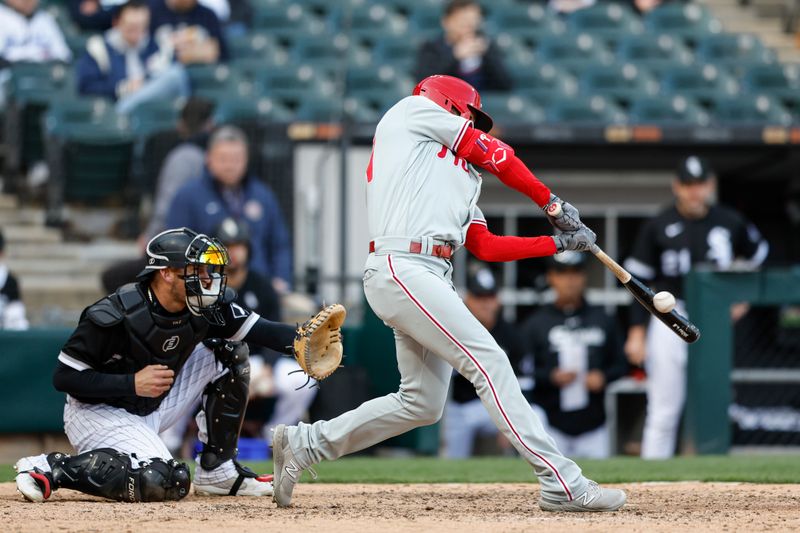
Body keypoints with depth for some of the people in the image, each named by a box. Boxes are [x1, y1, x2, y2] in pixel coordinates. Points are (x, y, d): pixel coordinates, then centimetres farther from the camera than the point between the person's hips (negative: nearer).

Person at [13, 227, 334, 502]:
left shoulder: (204, 308, -9)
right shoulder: (114, 316, -27)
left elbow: (262, 331, -11)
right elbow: (64, 377, -22)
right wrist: (133, 384, -29)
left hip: (150, 410, 8)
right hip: (97, 412, -8)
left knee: (229, 353, 1)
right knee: (163, 483, -31)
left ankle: (217, 471, 8)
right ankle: (53, 468, -17)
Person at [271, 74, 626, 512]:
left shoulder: (461, 177, 30)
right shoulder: (413, 111, 10)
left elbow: (486, 247, 19)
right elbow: (494, 154, 8)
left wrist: (559, 242, 14)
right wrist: (552, 203, 15)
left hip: (433, 278, 9)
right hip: (401, 270, -9)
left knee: (422, 403, 8)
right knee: (489, 361, -16)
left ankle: (303, 443, 20)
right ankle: (561, 484, -21)